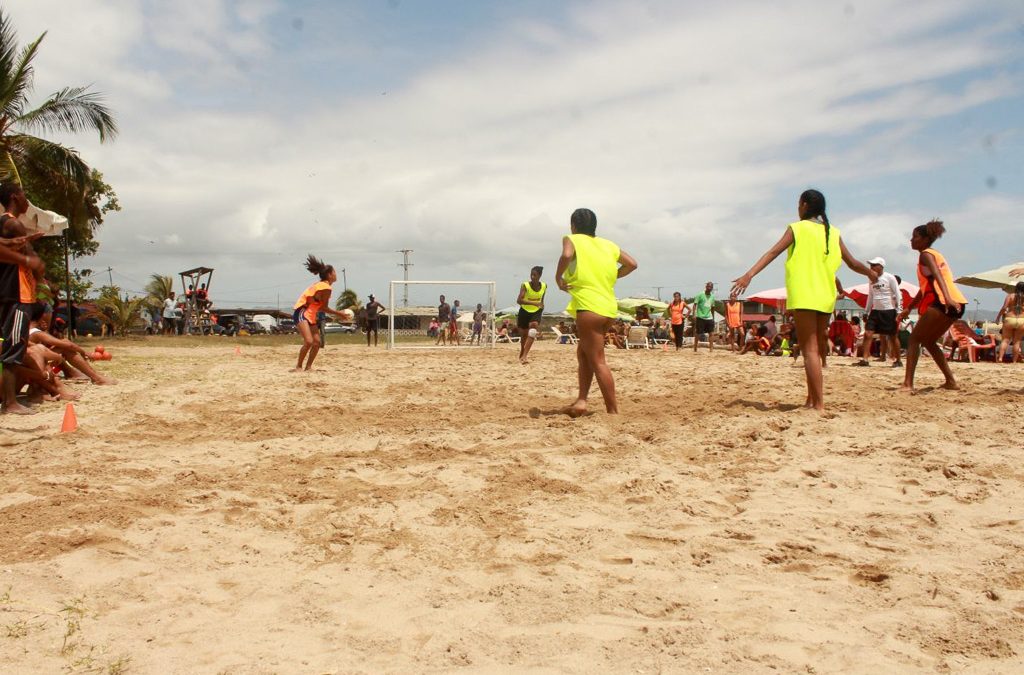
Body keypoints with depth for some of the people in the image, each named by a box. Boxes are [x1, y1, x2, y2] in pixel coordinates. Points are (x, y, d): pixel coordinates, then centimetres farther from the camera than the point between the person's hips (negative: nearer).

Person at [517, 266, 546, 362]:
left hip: (536, 312, 1)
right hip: (524, 311, -1)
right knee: (524, 334, 11)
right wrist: (533, 303, -43)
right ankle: (522, 353, 38)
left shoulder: (544, 286, -8)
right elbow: (519, 300, -33)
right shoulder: (525, 285, -20)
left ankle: (524, 355, -25)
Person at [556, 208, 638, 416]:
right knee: (583, 353, 19)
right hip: (609, 307, 7)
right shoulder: (608, 244, 17)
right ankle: (581, 400, 13)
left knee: (597, 361, -3)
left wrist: (558, 277, -8)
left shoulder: (572, 240, 0)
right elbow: (632, 264, 16)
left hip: (588, 307, -7)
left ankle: (613, 410, -2)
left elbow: (567, 255, -21)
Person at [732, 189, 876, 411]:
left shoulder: (797, 228, 0)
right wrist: (871, 274, 36)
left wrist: (749, 275, -21)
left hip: (804, 297, -5)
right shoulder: (833, 232, 13)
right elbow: (853, 263, 16)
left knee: (810, 351, -7)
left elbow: (773, 252, -13)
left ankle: (819, 405, -13)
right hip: (825, 298, 5)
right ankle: (812, 399, 21)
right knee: (816, 349, 16)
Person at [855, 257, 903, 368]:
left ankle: (898, 361, 15)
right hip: (875, 310, 5)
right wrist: (867, 312, 17)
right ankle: (864, 359, -7)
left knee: (893, 337, 3)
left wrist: (899, 311, -12)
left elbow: (897, 295, -7)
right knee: (868, 334, -8)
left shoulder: (890, 278, -7)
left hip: (889, 311, -5)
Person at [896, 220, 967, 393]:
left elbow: (938, 276, -22)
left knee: (914, 339, -7)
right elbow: (926, 287, 31)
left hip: (942, 303, -9)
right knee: (928, 341, 22)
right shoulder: (934, 255, 27)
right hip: (955, 304, 9)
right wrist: (909, 308, 31)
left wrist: (947, 298, -38)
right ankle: (950, 381, 21)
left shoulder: (926, 254, -3)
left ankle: (908, 384, -19)